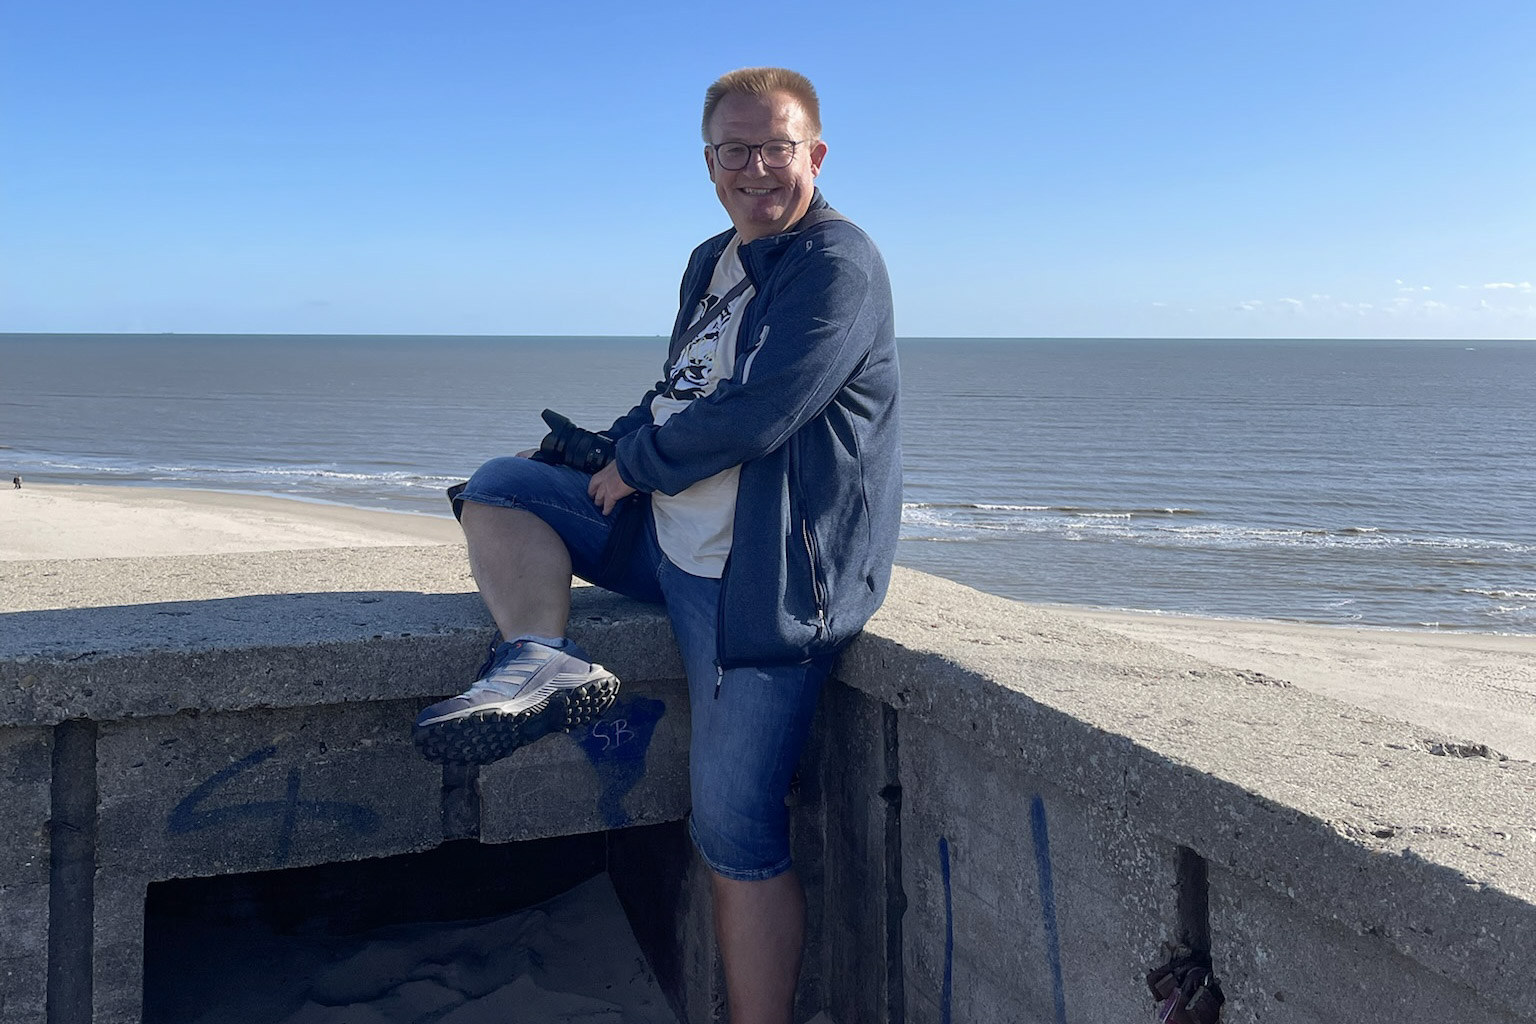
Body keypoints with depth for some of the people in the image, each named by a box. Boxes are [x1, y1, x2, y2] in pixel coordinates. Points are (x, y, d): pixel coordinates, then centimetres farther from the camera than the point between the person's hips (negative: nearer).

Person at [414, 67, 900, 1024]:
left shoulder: (837, 264, -12)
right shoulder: (713, 262, 16)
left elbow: (754, 416, -22)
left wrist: (635, 466, -8)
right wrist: (610, 446, 8)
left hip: (756, 577, -9)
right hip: (667, 534, 9)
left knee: (737, 829, -9)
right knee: (498, 488, 9)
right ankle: (543, 656, -16)